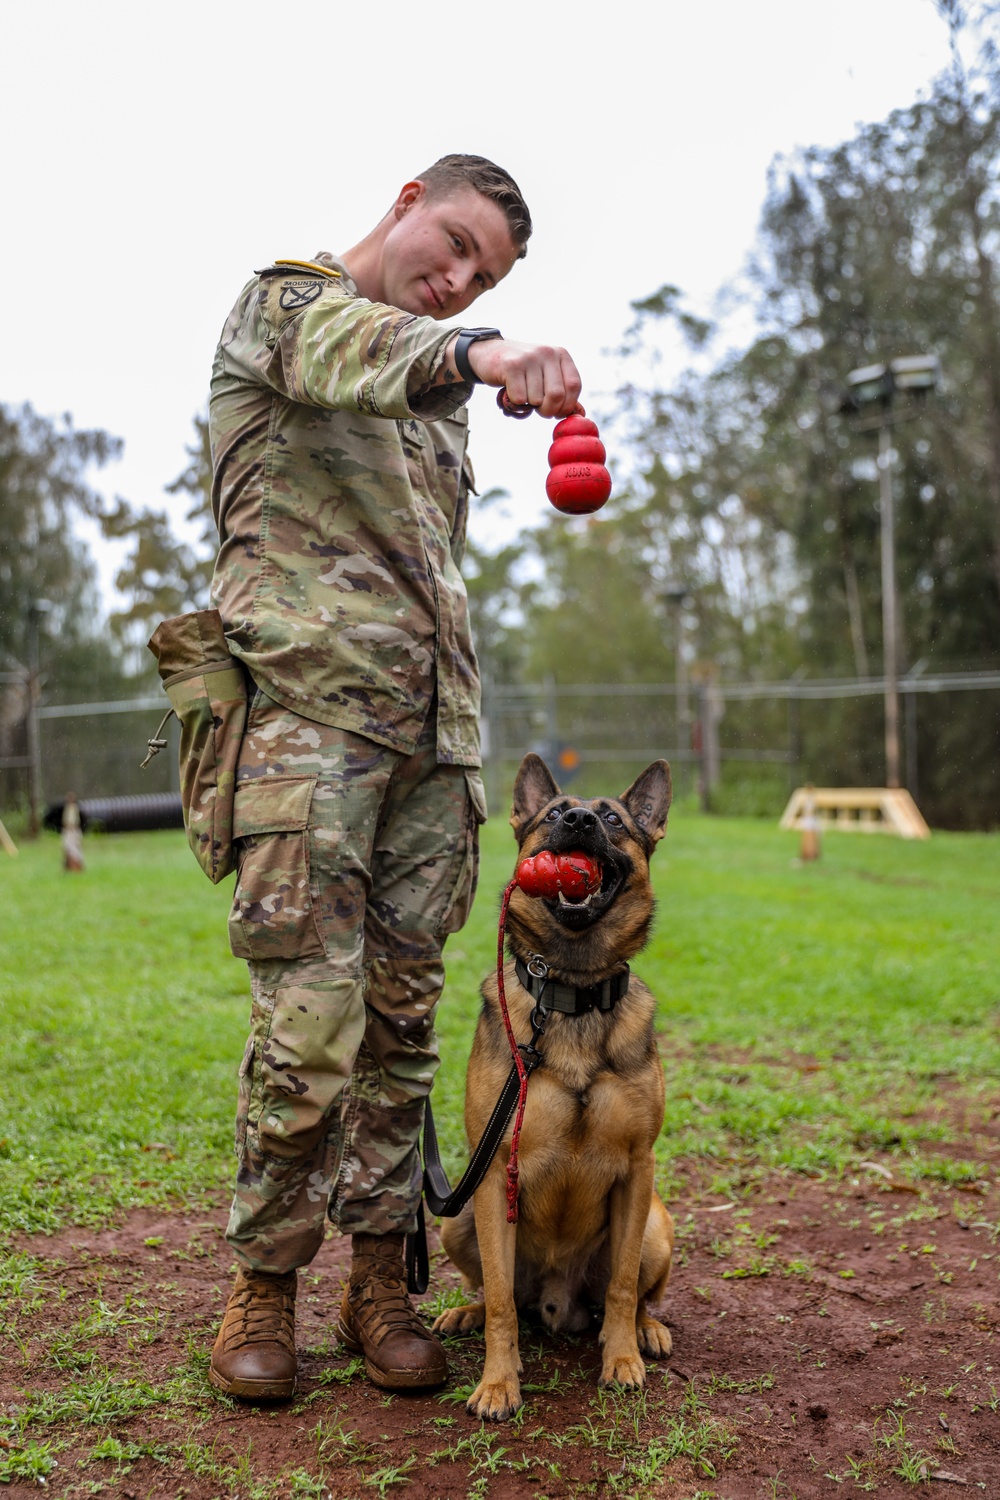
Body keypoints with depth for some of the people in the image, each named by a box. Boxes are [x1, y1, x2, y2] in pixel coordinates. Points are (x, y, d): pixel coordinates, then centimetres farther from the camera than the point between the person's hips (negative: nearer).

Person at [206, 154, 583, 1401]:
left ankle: (380, 1275, 18)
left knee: (404, 1017, 7)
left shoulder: (435, 385, 26)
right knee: (310, 1027, -8)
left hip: (429, 730, 7)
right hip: (308, 709, -6)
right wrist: (480, 356, -42)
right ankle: (265, 1281, 11)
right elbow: (346, 353, -21)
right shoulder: (287, 297, 6)